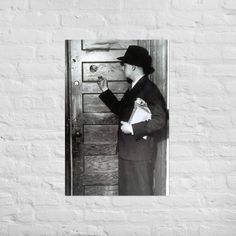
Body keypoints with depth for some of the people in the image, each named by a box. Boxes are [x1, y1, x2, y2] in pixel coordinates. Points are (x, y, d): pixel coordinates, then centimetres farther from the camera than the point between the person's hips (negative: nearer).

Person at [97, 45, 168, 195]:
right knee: (126, 189, 17)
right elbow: (120, 110, 22)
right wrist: (105, 91, 17)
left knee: (140, 191, 1)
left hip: (140, 153, -9)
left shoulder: (148, 89, -17)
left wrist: (133, 129, -21)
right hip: (127, 151, 9)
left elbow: (160, 120, -23)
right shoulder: (134, 88, 11)